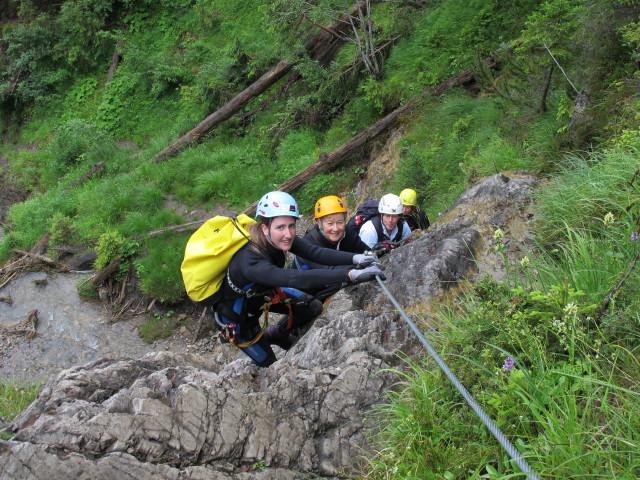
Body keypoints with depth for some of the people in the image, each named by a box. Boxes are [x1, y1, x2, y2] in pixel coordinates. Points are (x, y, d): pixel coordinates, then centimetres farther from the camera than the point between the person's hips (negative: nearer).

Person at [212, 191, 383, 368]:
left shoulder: (280, 239, -22)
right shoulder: (250, 262, -43)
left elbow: (316, 252, -33)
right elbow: (297, 278, -55)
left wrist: (356, 258, -50)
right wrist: (352, 274, -63)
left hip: (262, 292, 6)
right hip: (235, 313, -6)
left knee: (313, 307, -2)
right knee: (270, 365, 3)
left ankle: (273, 334, 22)